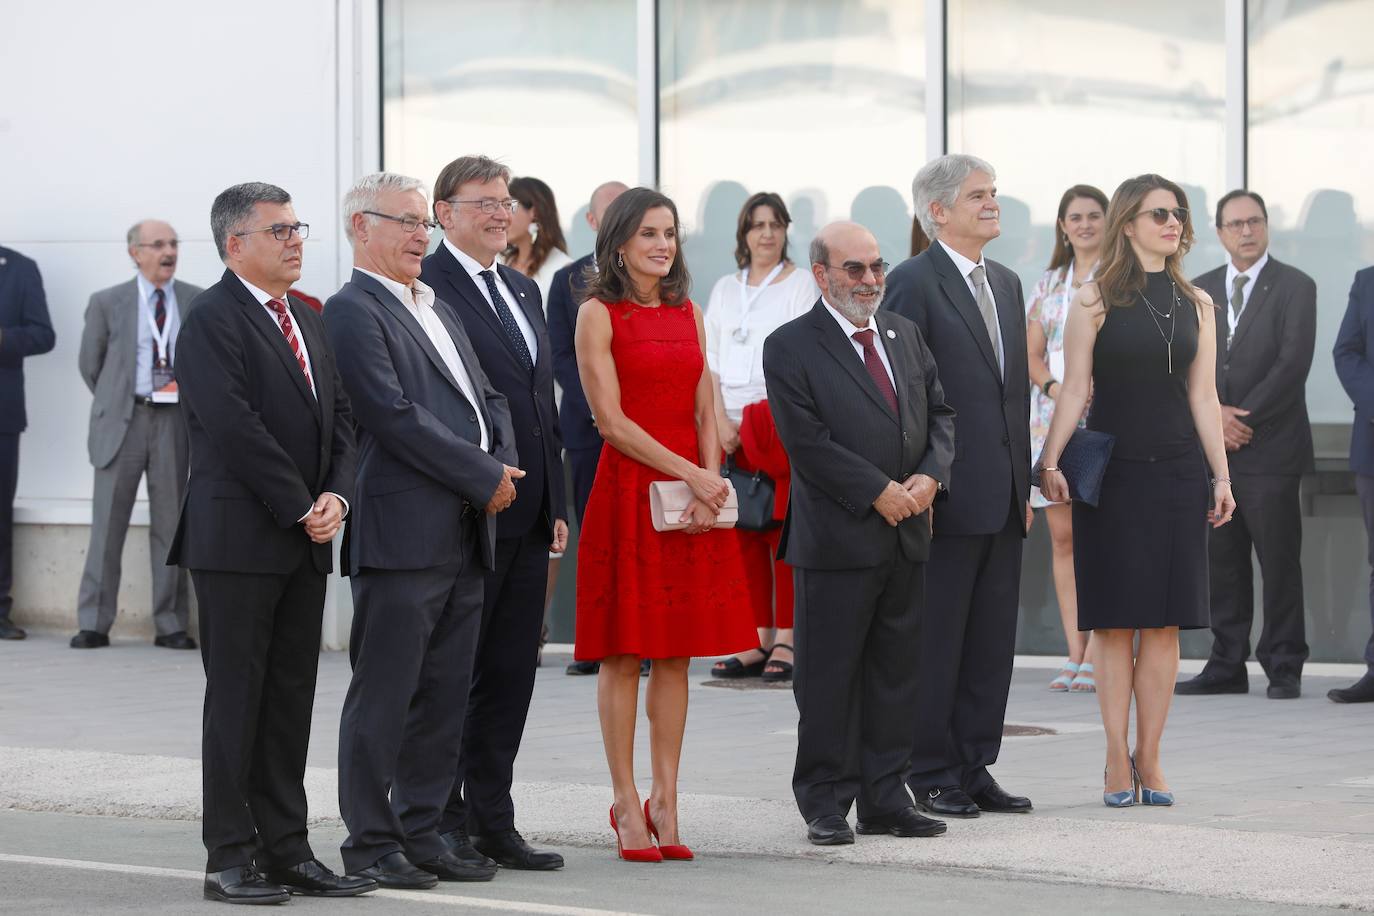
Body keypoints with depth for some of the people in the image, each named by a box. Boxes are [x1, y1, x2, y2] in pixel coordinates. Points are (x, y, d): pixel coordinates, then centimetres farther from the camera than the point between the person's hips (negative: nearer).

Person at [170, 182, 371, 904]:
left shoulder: (308, 322, 17)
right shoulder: (212, 320, -9)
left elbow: (339, 418, 15)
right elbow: (235, 427, -17)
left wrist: (337, 496, -3)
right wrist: (301, 508, -14)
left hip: (305, 544, 8)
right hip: (238, 539, -7)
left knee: (291, 699, 8)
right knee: (236, 698, -3)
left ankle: (286, 850, 12)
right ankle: (230, 859, 2)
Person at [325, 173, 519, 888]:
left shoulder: (438, 310, 22)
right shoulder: (351, 312, -7)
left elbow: (486, 398, 21)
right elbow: (396, 416, -16)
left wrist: (504, 465, 1)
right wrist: (486, 477, -13)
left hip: (465, 533, 9)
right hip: (402, 533, -8)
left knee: (445, 695, 10)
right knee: (383, 696, -2)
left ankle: (421, 829, 17)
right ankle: (370, 842, 3)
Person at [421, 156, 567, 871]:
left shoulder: (523, 289, 18)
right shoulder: (427, 286, -10)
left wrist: (556, 503, 17)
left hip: (528, 515, 8)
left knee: (510, 676, 11)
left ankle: (492, 822, 18)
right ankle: (443, 821, 7)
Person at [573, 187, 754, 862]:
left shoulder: (688, 313, 15)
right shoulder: (599, 314, -2)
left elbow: (705, 413, 12)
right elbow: (612, 419, -9)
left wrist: (710, 484, -6)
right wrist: (690, 475, -12)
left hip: (694, 496, 5)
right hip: (628, 489, -5)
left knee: (676, 654, 5)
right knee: (622, 654, -2)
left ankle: (665, 801, 8)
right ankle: (627, 805, 3)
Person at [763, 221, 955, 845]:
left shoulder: (905, 335, 14)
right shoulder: (791, 347, -5)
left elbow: (940, 413, 14)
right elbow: (808, 442, -13)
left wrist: (930, 475, -5)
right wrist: (880, 493, -15)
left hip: (906, 536, 6)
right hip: (837, 538, -6)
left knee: (896, 675, 9)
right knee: (828, 677, 0)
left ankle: (885, 799, 16)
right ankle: (826, 807, 7)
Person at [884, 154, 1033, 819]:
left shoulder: (1006, 285, 17)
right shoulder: (913, 283, -7)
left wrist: (1024, 485, 15)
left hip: (1002, 497, 7)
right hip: (947, 492, -7)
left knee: (992, 641, 9)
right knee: (936, 640, 0)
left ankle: (974, 769, 16)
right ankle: (931, 774, 6)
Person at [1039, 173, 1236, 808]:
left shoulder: (1195, 304, 10)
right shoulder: (1094, 301, 0)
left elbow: (1203, 396, 11)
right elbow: (1075, 390, -4)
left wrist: (1221, 475, 5)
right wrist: (1050, 461, -15)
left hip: (1178, 471, 3)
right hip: (1113, 473, -3)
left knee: (1164, 622, 2)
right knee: (1115, 621, -1)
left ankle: (1148, 759, 7)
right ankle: (1118, 762, 3)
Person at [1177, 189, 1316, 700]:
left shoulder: (1295, 288, 0)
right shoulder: (1200, 292, 14)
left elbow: (1293, 364, -10)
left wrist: (1242, 418, -13)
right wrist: (1214, 414, -8)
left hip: (1271, 448, -4)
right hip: (1212, 448, 4)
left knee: (1279, 562, -4)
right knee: (1222, 562, 5)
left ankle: (1284, 669, 2)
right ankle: (1226, 667, 10)